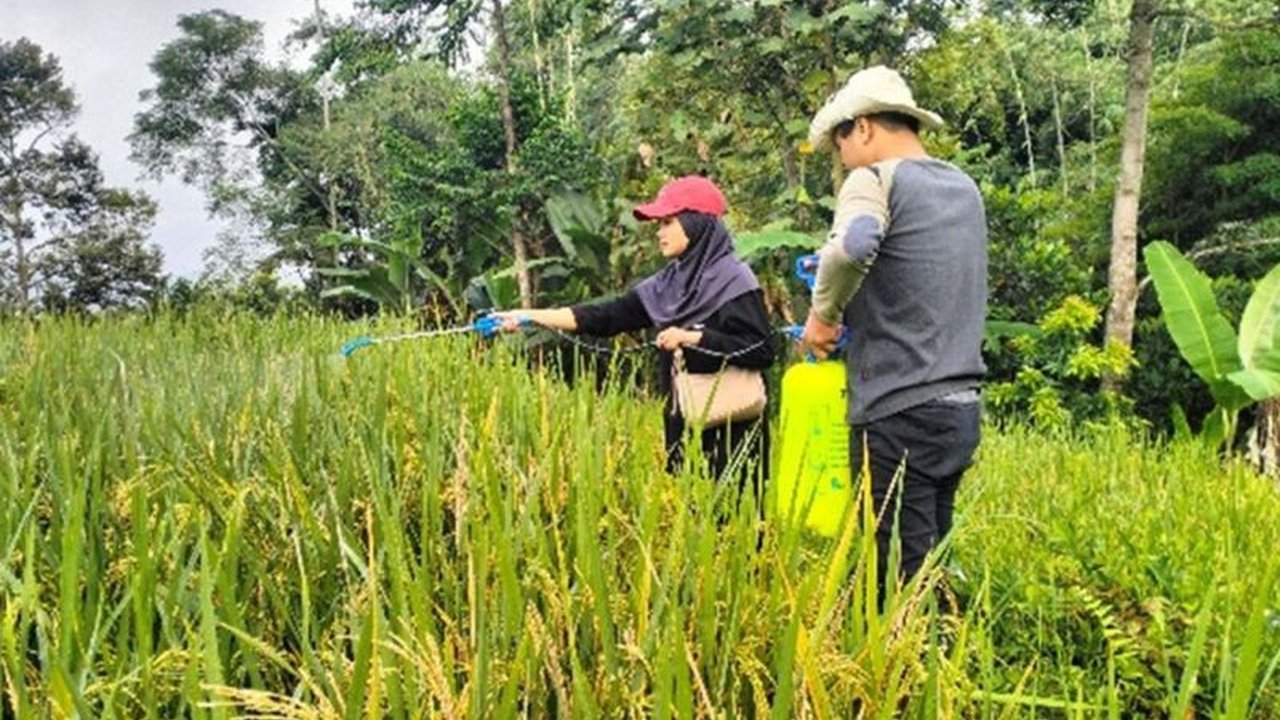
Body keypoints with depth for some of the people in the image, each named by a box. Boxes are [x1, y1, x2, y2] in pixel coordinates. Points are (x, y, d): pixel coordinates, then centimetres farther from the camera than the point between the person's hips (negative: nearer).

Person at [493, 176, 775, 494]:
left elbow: (762, 351, -16)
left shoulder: (734, 280, -9)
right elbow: (607, 316, 7)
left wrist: (693, 336, -19)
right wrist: (530, 316, 3)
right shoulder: (667, 284, 10)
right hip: (683, 424, 7)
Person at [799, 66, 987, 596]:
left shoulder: (876, 179, -9)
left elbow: (852, 247, -30)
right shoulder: (964, 187, 16)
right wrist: (850, 306, 22)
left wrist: (824, 312, -14)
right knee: (930, 561, 15)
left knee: (900, 576, -2)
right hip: (960, 407, 8)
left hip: (899, 413, -8)